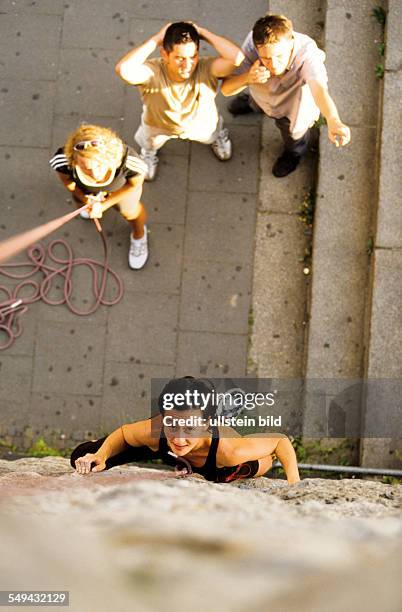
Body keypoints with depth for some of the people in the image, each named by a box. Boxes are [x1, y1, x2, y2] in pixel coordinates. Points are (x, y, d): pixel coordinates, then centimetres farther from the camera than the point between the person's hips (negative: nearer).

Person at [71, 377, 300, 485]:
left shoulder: (228, 450, -49)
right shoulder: (153, 431, -44)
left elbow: (282, 441, -33)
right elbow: (122, 433, -18)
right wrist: (100, 457, -36)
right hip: (159, 445, 1)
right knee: (82, 459, -2)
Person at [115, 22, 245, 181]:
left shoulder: (205, 69, -42)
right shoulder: (153, 72, -45)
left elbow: (236, 57, -60)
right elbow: (123, 69, -66)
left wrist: (203, 33, -49)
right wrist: (156, 39, -55)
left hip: (201, 124, 2)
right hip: (159, 125, -1)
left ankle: (218, 135, 66)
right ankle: (149, 152, 51)